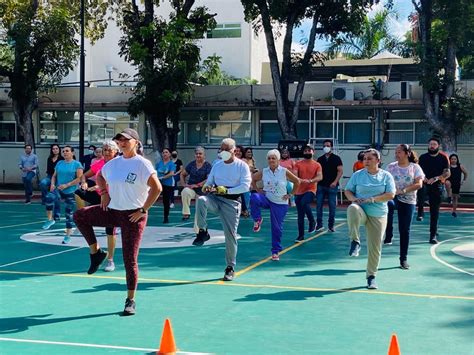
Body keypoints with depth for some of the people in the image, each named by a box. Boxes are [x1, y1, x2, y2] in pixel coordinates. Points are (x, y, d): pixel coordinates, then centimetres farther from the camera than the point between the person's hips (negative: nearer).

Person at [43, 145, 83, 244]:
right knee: (49, 197, -31)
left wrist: (66, 185, -19)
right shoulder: (59, 163, 9)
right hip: (59, 190, 3)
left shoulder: (77, 164, -5)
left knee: (69, 214, 5)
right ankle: (50, 219, -15)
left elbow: (79, 178, -13)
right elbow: (54, 176, 16)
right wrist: (53, 184, -5)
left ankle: (68, 235, 19)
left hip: (71, 192, -3)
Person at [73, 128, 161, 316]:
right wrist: (104, 193, 9)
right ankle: (96, 252, 10)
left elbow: (157, 188, -18)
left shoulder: (142, 164, -12)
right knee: (79, 216, -3)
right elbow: (100, 176, 27)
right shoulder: (114, 163, 7)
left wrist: (143, 210, -17)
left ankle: (130, 300, 11)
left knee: (130, 259, -3)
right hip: (113, 210, 6)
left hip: (133, 215, -6)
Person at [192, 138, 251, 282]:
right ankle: (202, 232, -20)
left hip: (231, 202, -3)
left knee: (230, 235, -3)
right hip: (215, 198, 3)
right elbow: (209, 181, 19)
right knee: (201, 200, -32)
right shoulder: (217, 165, 14)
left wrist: (227, 190, -20)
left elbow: (246, 186, -10)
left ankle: (230, 268, 10)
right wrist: (207, 187, -7)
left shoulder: (242, 166, -1)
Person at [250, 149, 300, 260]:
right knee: (254, 198, -31)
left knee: (277, 228, 1)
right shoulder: (264, 172, -3)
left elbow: (297, 182, 1)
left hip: (280, 203, -1)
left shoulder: (284, 172, -9)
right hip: (267, 199, 1)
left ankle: (276, 251, 16)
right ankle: (257, 220, -11)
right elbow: (252, 179, 11)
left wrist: (290, 195, 0)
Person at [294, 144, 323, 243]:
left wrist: (310, 181, -27)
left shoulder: (317, 165, 2)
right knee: (300, 215, 6)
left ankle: (312, 222, -11)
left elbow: (320, 177, -9)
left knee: (304, 203, -34)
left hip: (311, 190, -3)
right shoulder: (298, 164, 6)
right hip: (299, 191, 3)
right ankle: (301, 235, 17)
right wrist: (300, 180, -26)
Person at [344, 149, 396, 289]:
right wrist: (354, 198, -14)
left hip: (378, 215, 0)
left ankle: (371, 276, 18)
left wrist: (372, 199, -17)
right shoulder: (358, 175, 5)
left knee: (375, 247, 0)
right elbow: (347, 190, 8)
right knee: (352, 209, -38)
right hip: (361, 211, 0)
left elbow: (391, 195, -7)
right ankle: (355, 242, -25)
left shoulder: (386, 176, 1)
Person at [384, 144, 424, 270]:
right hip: (392, 197, 0)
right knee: (387, 205, -38)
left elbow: (419, 184, -8)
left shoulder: (415, 167, 2)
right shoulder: (391, 167, 7)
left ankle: (403, 259, 17)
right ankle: (388, 236, -27)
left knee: (405, 230, 4)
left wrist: (402, 190, -18)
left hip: (408, 201, 0)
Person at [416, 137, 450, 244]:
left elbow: (447, 173, -3)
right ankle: (420, 211, -8)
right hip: (424, 184, 1)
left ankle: (433, 235, 7)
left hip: (436, 186, -1)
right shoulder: (423, 157, 8)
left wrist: (436, 178, -18)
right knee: (421, 191, -35)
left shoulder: (443, 158, 3)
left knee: (435, 211, 0)